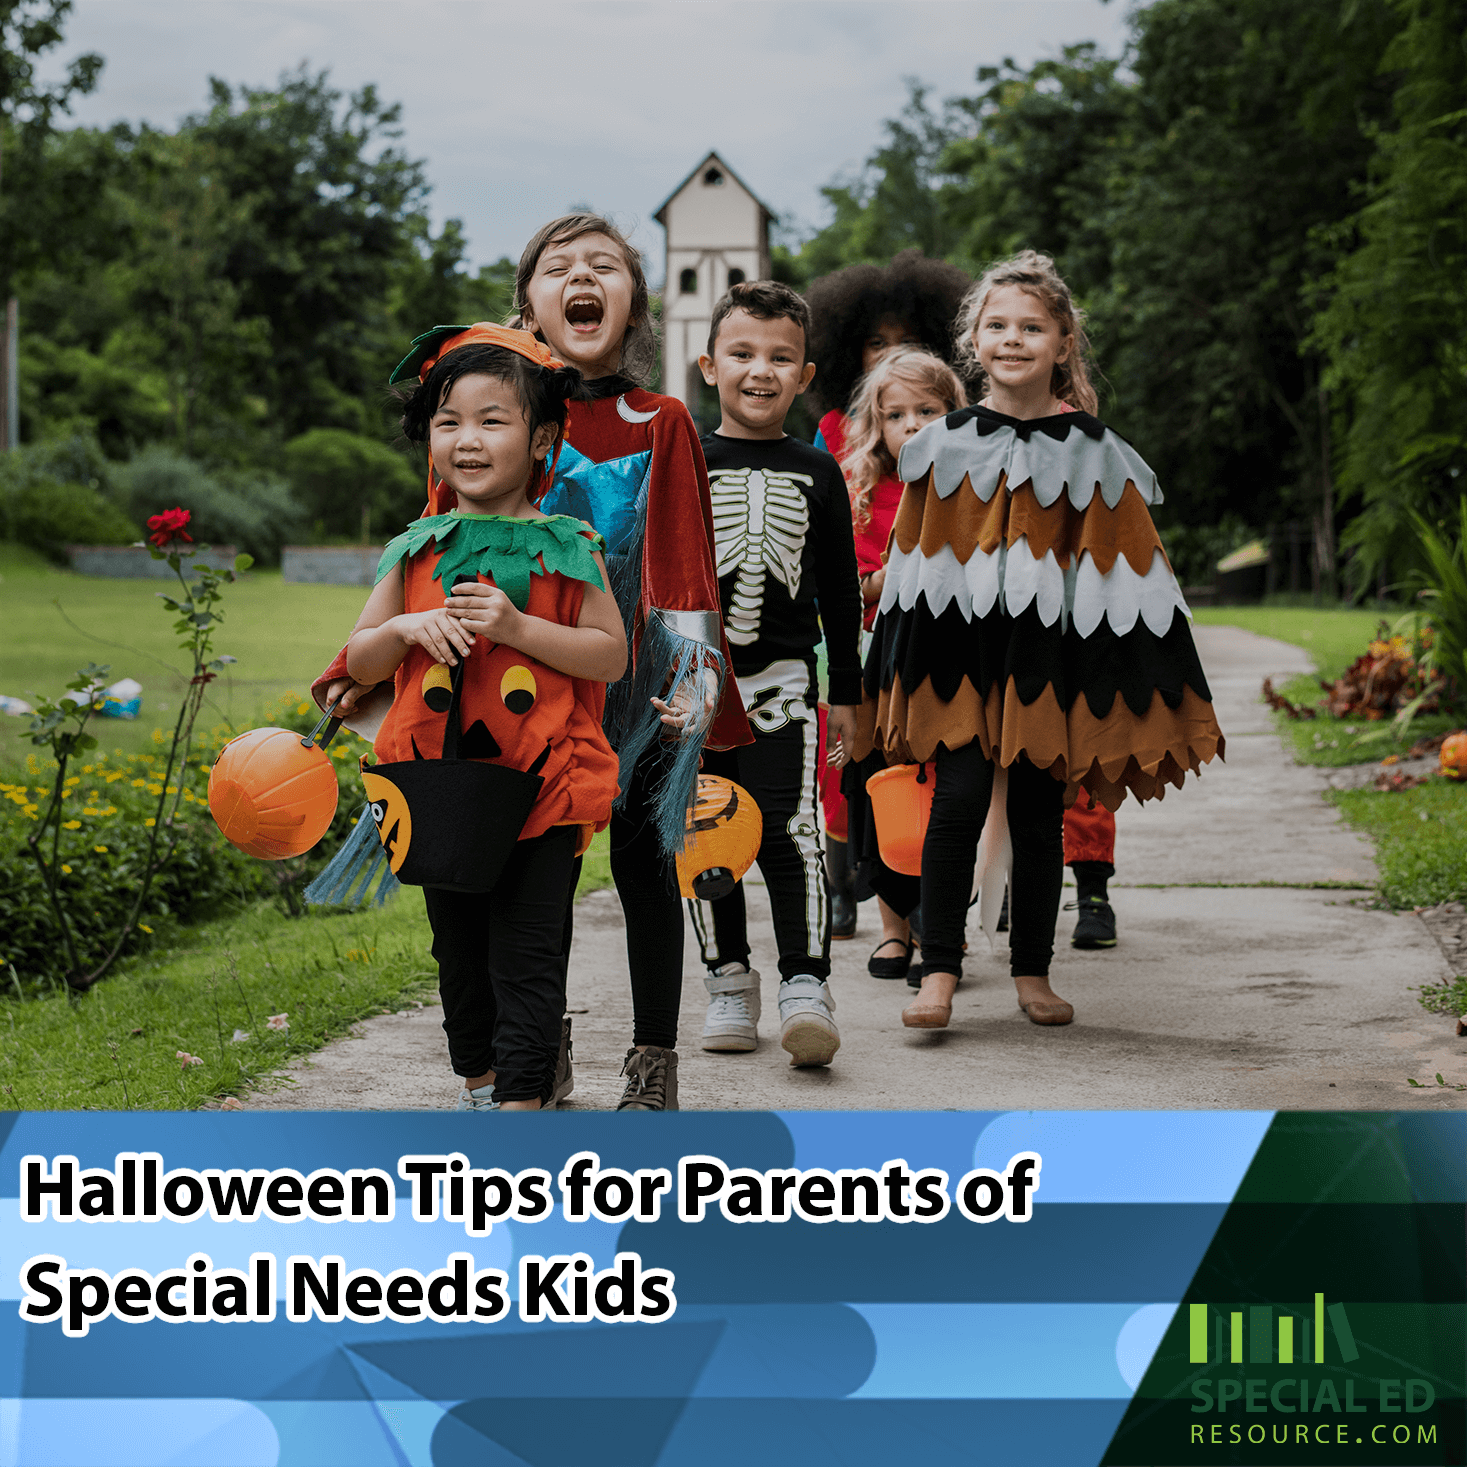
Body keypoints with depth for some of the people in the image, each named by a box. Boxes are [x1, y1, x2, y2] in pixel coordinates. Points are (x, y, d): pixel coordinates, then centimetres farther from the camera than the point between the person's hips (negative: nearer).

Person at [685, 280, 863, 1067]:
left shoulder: (816, 472, 7)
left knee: (788, 827, -13)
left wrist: (847, 692, 10)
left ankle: (806, 984, -13)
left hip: (782, 679, -1)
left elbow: (840, 590, 11)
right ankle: (729, 980, 17)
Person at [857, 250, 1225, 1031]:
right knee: (958, 800, -11)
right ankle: (939, 971, -4)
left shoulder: (1093, 452, 1)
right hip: (960, 651, 0)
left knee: (1038, 813, 7)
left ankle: (1032, 972, 19)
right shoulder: (944, 448, 4)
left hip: (1051, 657, 0)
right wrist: (896, 673, 8)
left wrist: (1145, 678, -1)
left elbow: (1129, 572, 4)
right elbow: (914, 568, 9)